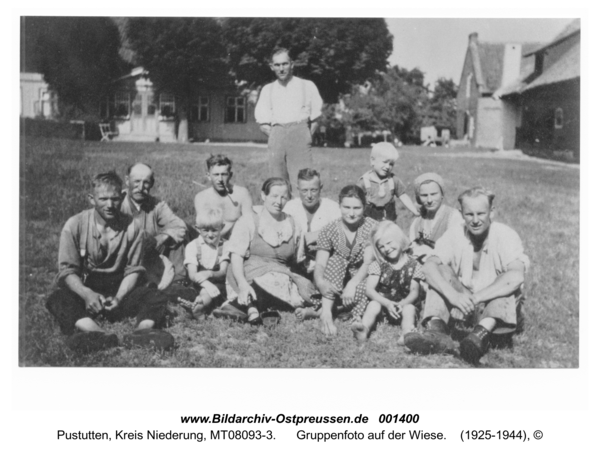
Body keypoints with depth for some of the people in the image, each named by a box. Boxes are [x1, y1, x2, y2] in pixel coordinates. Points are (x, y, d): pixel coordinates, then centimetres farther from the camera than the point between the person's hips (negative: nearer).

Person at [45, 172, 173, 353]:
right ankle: (100, 334, -58)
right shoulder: (75, 225, -5)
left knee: (158, 297, -22)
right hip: (83, 288, -2)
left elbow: (133, 270, 1)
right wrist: (87, 293, -26)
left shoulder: (131, 227, -1)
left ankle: (142, 331, -53)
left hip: (119, 289, 2)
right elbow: (67, 270, -7)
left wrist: (118, 298, -18)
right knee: (57, 300, -33)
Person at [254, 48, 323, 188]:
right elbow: (263, 124, 13)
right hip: (276, 134, 2)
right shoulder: (267, 90, 17)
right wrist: (276, 138, 1)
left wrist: (307, 138, -2)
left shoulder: (307, 86, 11)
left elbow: (315, 119, 9)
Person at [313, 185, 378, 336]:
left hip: (361, 279, -1)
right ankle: (326, 313, -33)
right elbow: (320, 263, -16)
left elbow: (368, 262, -21)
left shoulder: (372, 227, -11)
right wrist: (320, 281, -40)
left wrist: (352, 283, -39)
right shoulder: (329, 230, -8)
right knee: (336, 260, -29)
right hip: (335, 284, 2)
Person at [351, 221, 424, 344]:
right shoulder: (378, 265, 4)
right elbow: (369, 290, -6)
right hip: (381, 302, 0)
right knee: (373, 305, -29)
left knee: (409, 308, -30)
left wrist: (403, 304, -24)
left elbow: (415, 291, -2)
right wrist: (387, 303, -23)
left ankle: (407, 334, -54)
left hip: (404, 304, 0)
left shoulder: (413, 265, 3)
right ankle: (363, 330, -52)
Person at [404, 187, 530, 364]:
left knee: (508, 282, -31)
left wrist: (474, 298, -37)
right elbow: (429, 266, -21)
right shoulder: (454, 235, -5)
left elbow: (517, 276, -32)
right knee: (441, 271, -17)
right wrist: (454, 295, -38)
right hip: (463, 306, 3)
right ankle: (436, 331, -36)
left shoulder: (505, 235, -14)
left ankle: (481, 335, -50)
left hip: (500, 309, -3)